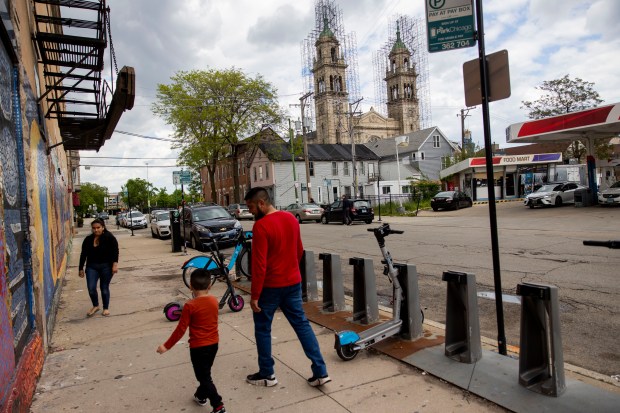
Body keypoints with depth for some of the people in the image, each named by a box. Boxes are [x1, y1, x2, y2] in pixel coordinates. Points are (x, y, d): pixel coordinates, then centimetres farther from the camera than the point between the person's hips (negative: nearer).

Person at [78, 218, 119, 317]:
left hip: (106, 267, -3)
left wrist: (115, 264, -18)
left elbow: (115, 251, -10)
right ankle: (95, 306, 20)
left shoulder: (109, 237, -7)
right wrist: (81, 268, 12)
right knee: (91, 288, -6)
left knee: (104, 288, 4)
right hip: (92, 267, 3)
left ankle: (106, 308, 23)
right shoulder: (88, 239, 5)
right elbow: (83, 254, 11)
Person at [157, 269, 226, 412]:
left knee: (204, 377, 4)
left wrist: (166, 346, -6)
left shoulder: (190, 306, -19)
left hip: (198, 347, -6)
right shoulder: (214, 301, -3)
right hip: (214, 343, 6)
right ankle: (201, 396, 44)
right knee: (205, 373, 26)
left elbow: (180, 330, -16)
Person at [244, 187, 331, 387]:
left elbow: (259, 264, -21)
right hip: (293, 283, 7)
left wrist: (254, 295, -15)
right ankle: (320, 372, 12)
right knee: (302, 324, 11)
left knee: (262, 329, 12)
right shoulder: (291, 218, 4)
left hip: (270, 286, -6)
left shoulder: (261, 226, -19)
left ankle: (266, 374, 23)